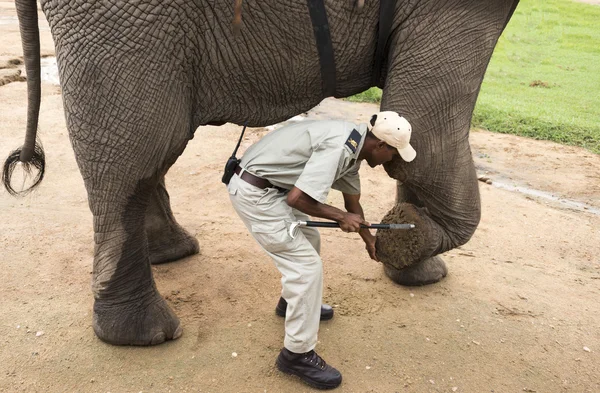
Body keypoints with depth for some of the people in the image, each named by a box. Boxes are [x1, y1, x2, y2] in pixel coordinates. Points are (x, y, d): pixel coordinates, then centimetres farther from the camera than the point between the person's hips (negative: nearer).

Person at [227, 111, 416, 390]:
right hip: (254, 192, -10)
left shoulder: (352, 147, 8)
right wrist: (340, 217, -12)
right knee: (307, 264, -8)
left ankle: (293, 302, 48)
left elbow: (352, 200, 23)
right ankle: (297, 354, 5)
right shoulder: (338, 147, -23)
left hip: (271, 186, 10)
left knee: (308, 240, 26)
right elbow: (297, 198, -28)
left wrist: (369, 239, 37)